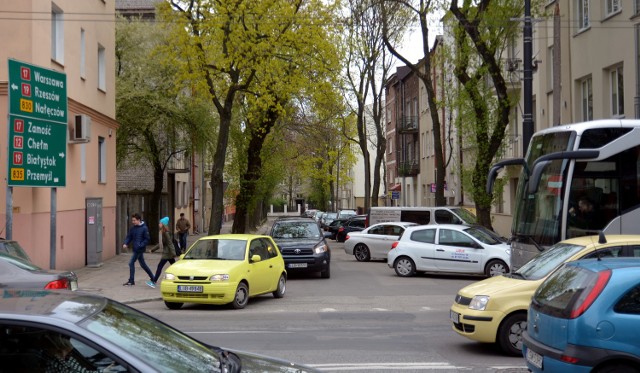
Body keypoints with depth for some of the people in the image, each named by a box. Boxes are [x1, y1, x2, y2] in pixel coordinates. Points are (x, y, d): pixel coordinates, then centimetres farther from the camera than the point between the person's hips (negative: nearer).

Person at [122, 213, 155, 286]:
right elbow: (129, 237, 11)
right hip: (135, 249, 7)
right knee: (143, 264, 15)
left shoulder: (144, 228, -12)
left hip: (140, 249, -7)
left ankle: (131, 281, 1)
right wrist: (125, 244, -7)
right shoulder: (133, 228, 8)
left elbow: (147, 239, -12)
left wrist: (140, 245, -21)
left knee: (131, 263, -8)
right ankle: (152, 278, 26)